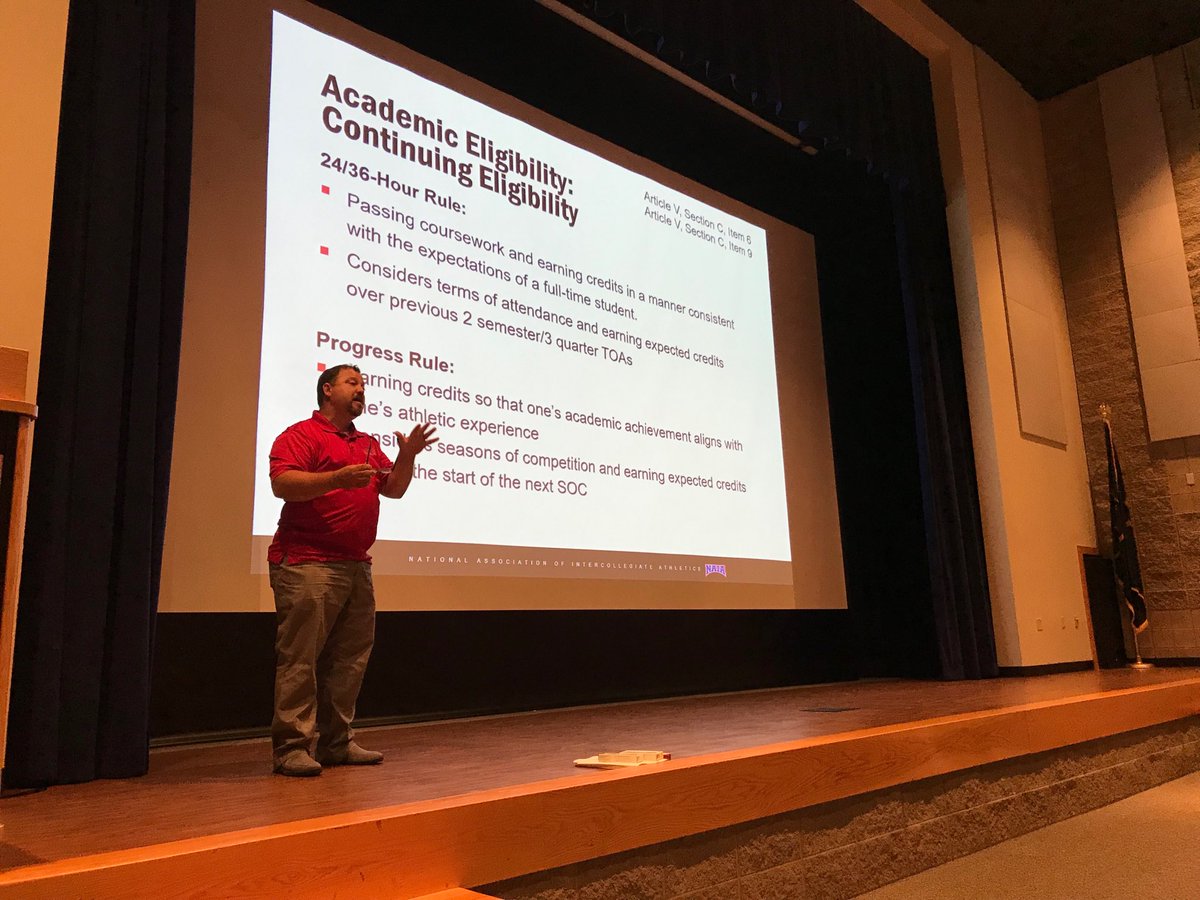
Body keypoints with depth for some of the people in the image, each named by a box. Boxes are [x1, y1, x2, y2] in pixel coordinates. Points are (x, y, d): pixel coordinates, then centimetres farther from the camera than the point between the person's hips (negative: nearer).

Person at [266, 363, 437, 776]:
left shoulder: (368, 444, 21)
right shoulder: (301, 434, -2)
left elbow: (394, 488, 17)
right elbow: (282, 483, -15)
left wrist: (407, 455, 0)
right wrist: (337, 478, -25)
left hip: (356, 566, 8)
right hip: (308, 564, -8)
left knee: (349, 658, 9)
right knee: (299, 657, -6)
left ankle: (336, 743, 18)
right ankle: (291, 747, 0)